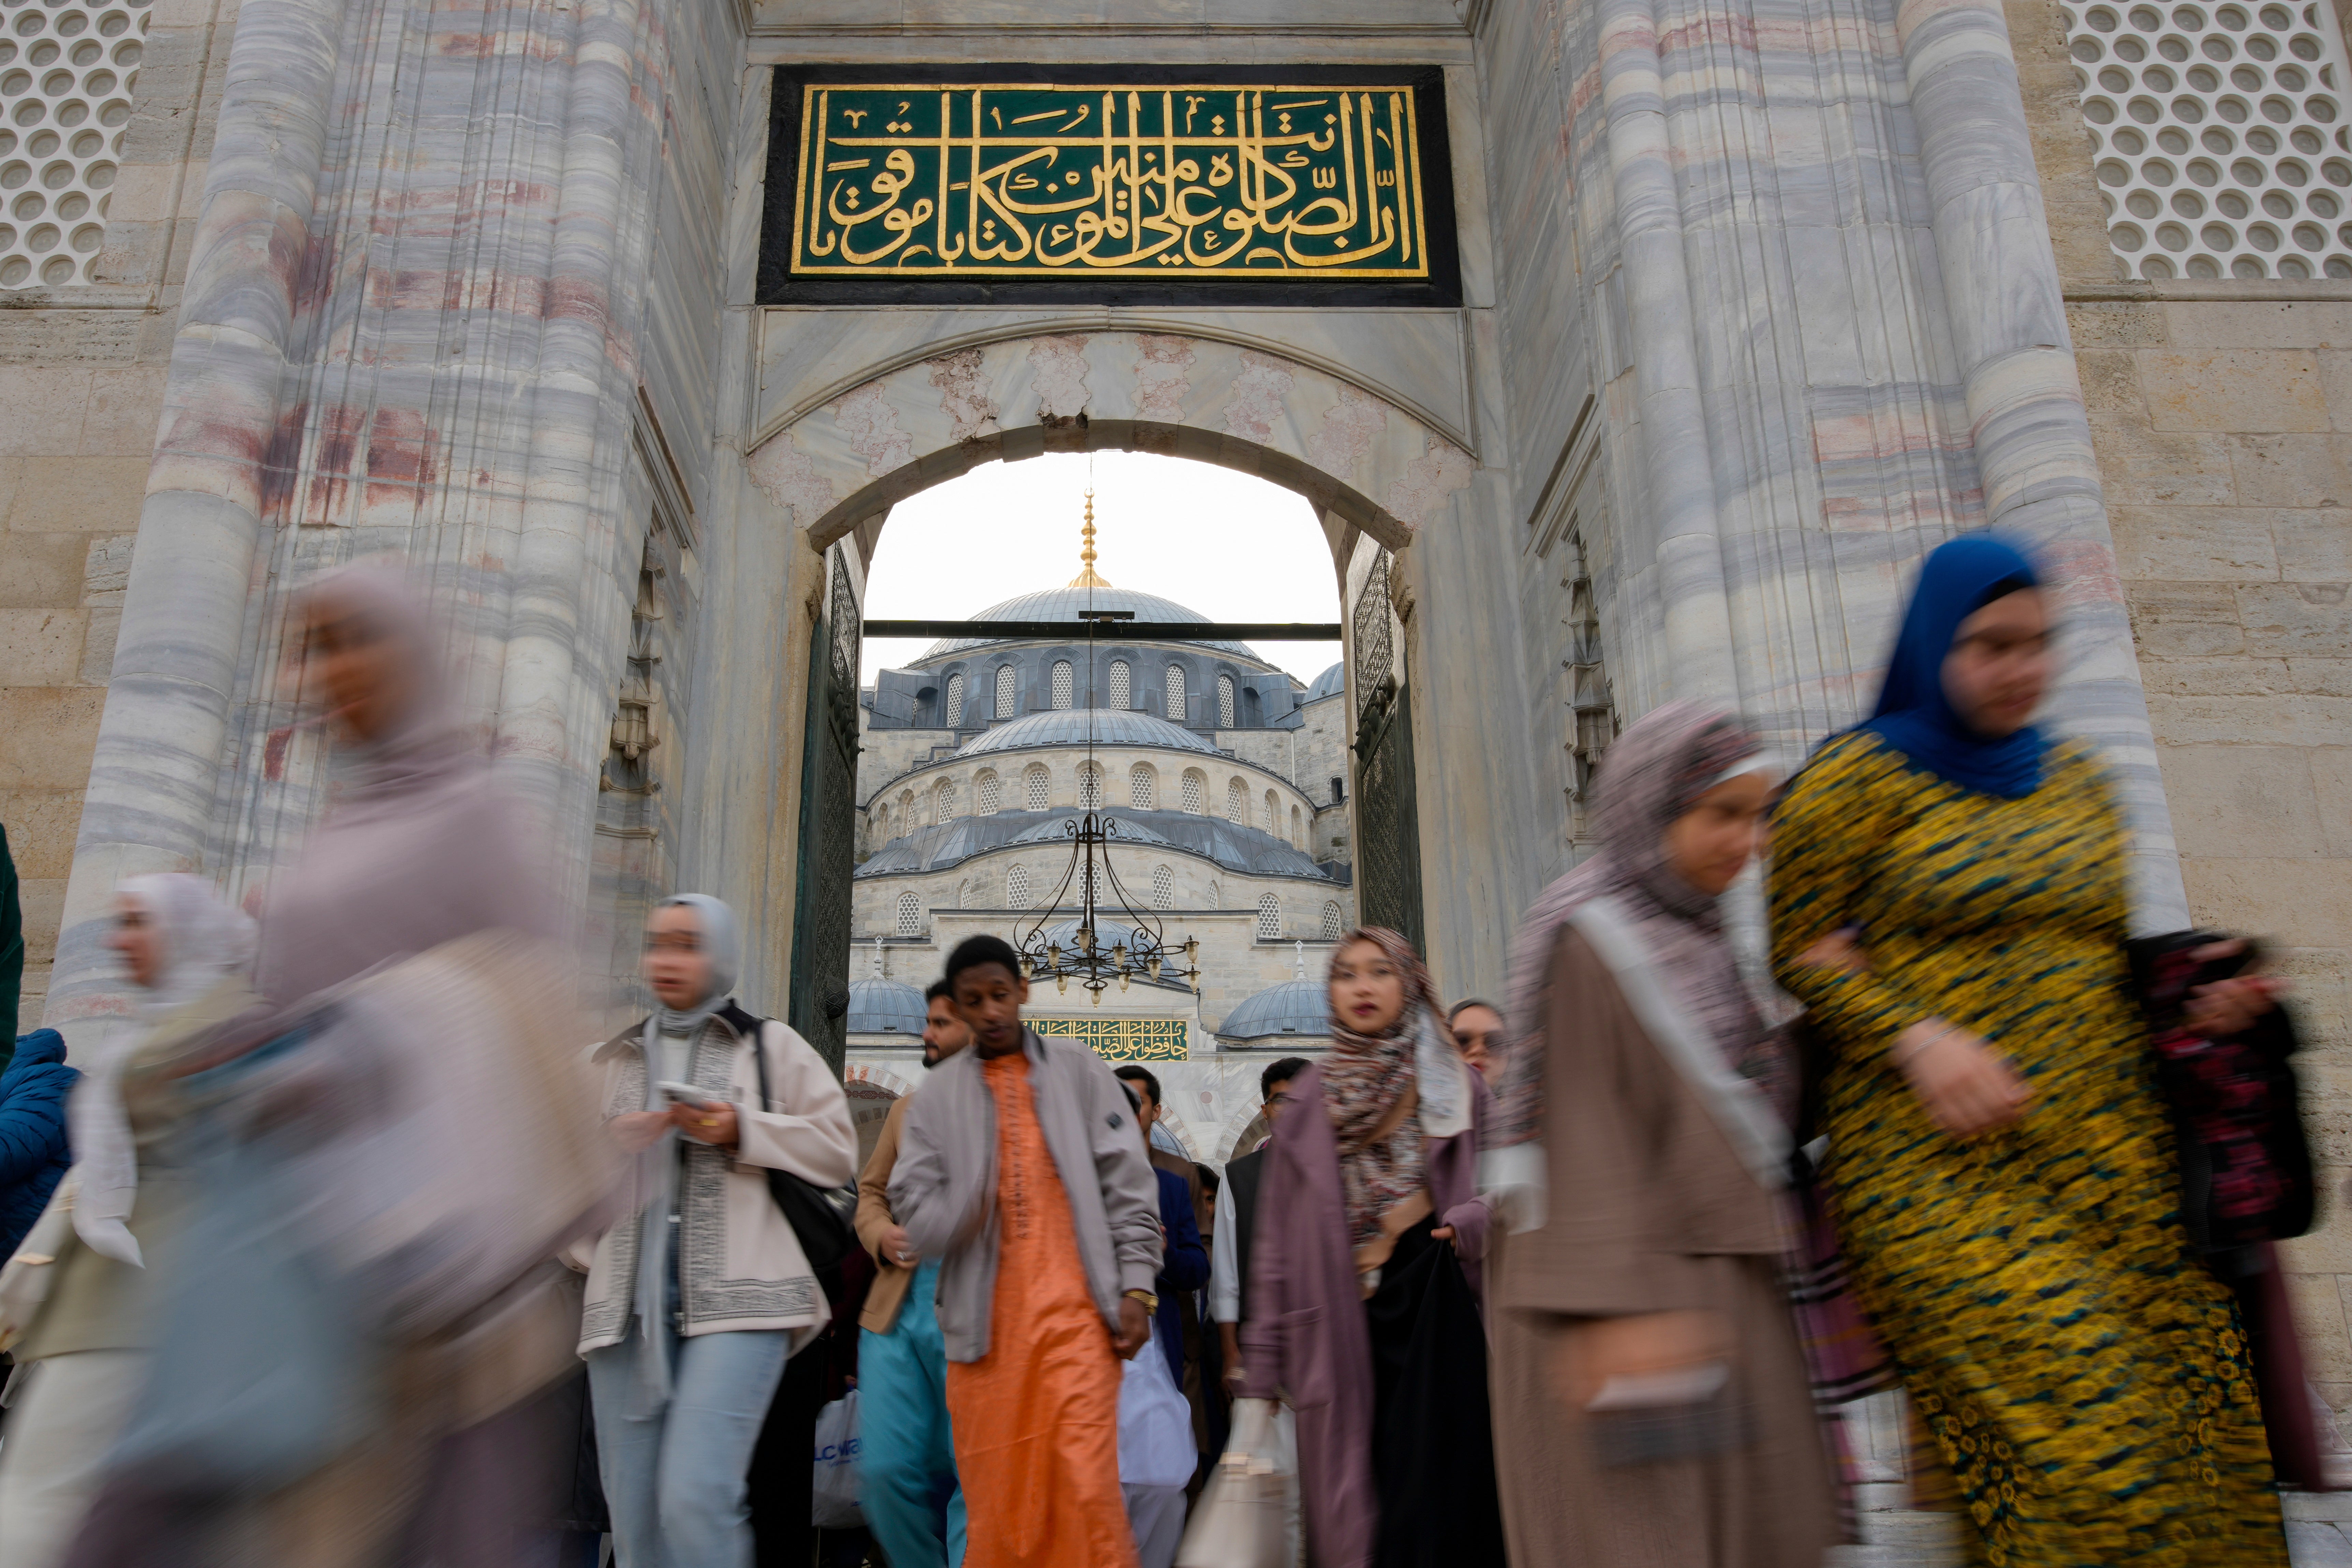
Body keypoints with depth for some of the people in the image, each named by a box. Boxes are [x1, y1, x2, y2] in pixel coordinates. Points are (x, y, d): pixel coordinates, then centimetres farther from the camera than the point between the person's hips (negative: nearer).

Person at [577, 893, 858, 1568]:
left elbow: (838, 1151, 4)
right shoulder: (613, 1059, 20)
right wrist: (610, 1147, -3)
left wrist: (742, 1131, -9)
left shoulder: (771, 1046, 10)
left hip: (734, 1301, -4)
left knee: (694, 1499, -19)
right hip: (628, 1303, 4)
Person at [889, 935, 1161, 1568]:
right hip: (986, 1319, 2)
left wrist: (1136, 1287, -2)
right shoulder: (936, 1095, 10)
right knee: (995, 1501, 3)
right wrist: (960, 1215, -18)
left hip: (1076, 1310, -1)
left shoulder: (1077, 1070, 8)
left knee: (1086, 1486, -9)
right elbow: (915, 1213, 3)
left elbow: (1128, 1185, 6)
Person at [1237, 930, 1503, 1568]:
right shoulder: (1308, 1103, 11)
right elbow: (1277, 1240, 10)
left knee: (1431, 1494, -7)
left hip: (1435, 1306, -2)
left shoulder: (1453, 1086, 7)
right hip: (1343, 1323, 2)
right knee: (1351, 1503, 1)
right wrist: (1262, 1361, 8)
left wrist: (1474, 1221, -17)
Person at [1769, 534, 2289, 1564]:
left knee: (2195, 1419, -1)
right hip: (1937, 1161, -6)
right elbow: (1800, 949, -2)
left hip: (2105, 1151, 6)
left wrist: (2193, 997, 5)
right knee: (2075, 1415, -17)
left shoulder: (2075, 780, 18)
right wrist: (1917, 1036, -17)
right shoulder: (1857, 776, 0)